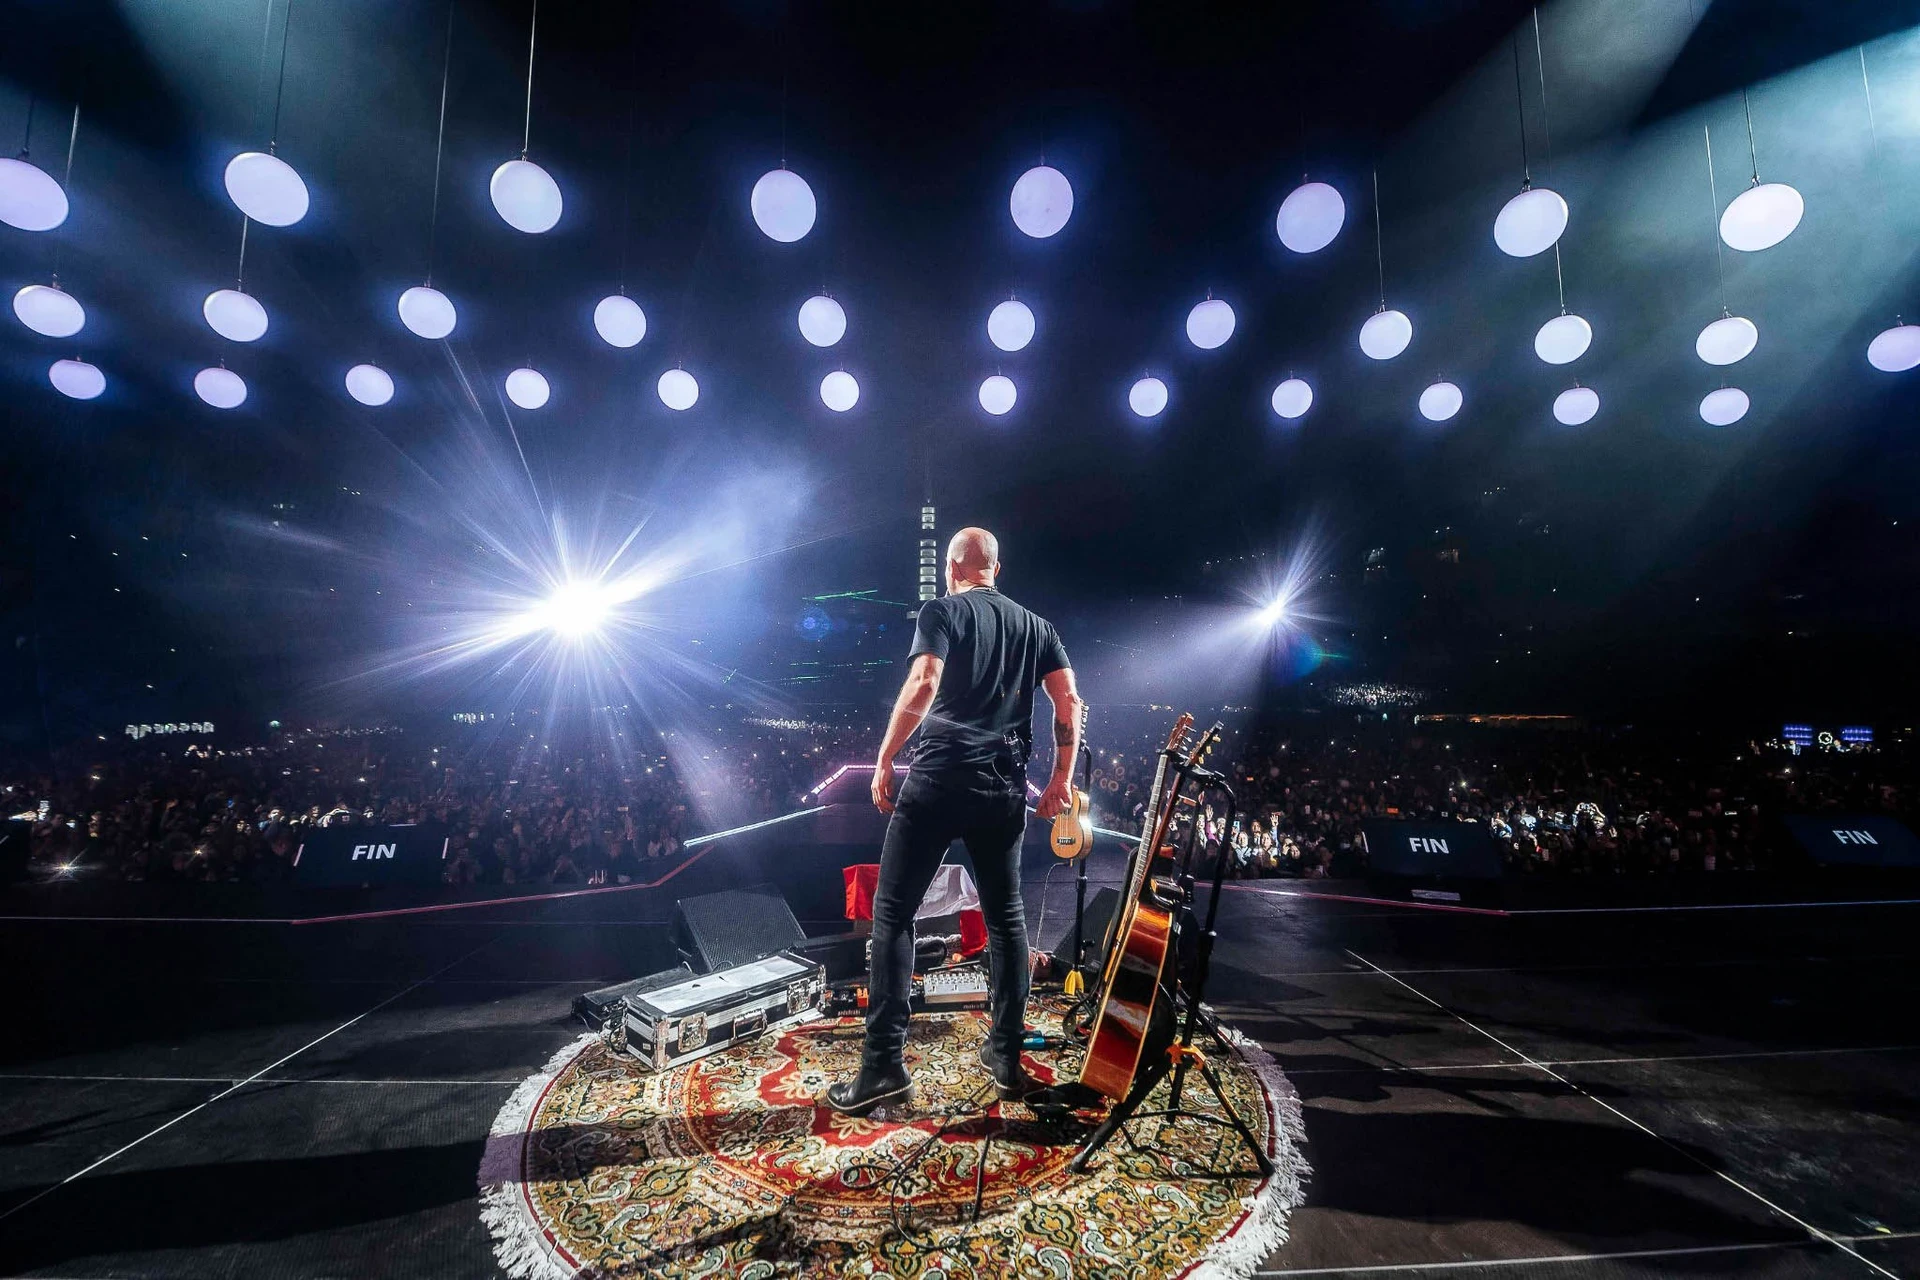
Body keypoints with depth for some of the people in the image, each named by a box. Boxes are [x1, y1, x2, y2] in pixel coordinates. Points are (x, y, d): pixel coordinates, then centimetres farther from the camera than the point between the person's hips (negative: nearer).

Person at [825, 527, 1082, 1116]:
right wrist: (1062, 778, 12)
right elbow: (1069, 701, 7)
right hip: (1004, 787, 5)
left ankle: (885, 1064, 3)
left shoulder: (943, 610, 2)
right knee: (1006, 917, 17)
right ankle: (1007, 1057, 24)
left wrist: (884, 759, -9)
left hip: (938, 779, -5)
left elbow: (923, 684, -15)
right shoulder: (1036, 626, 16)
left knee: (892, 913, 4)